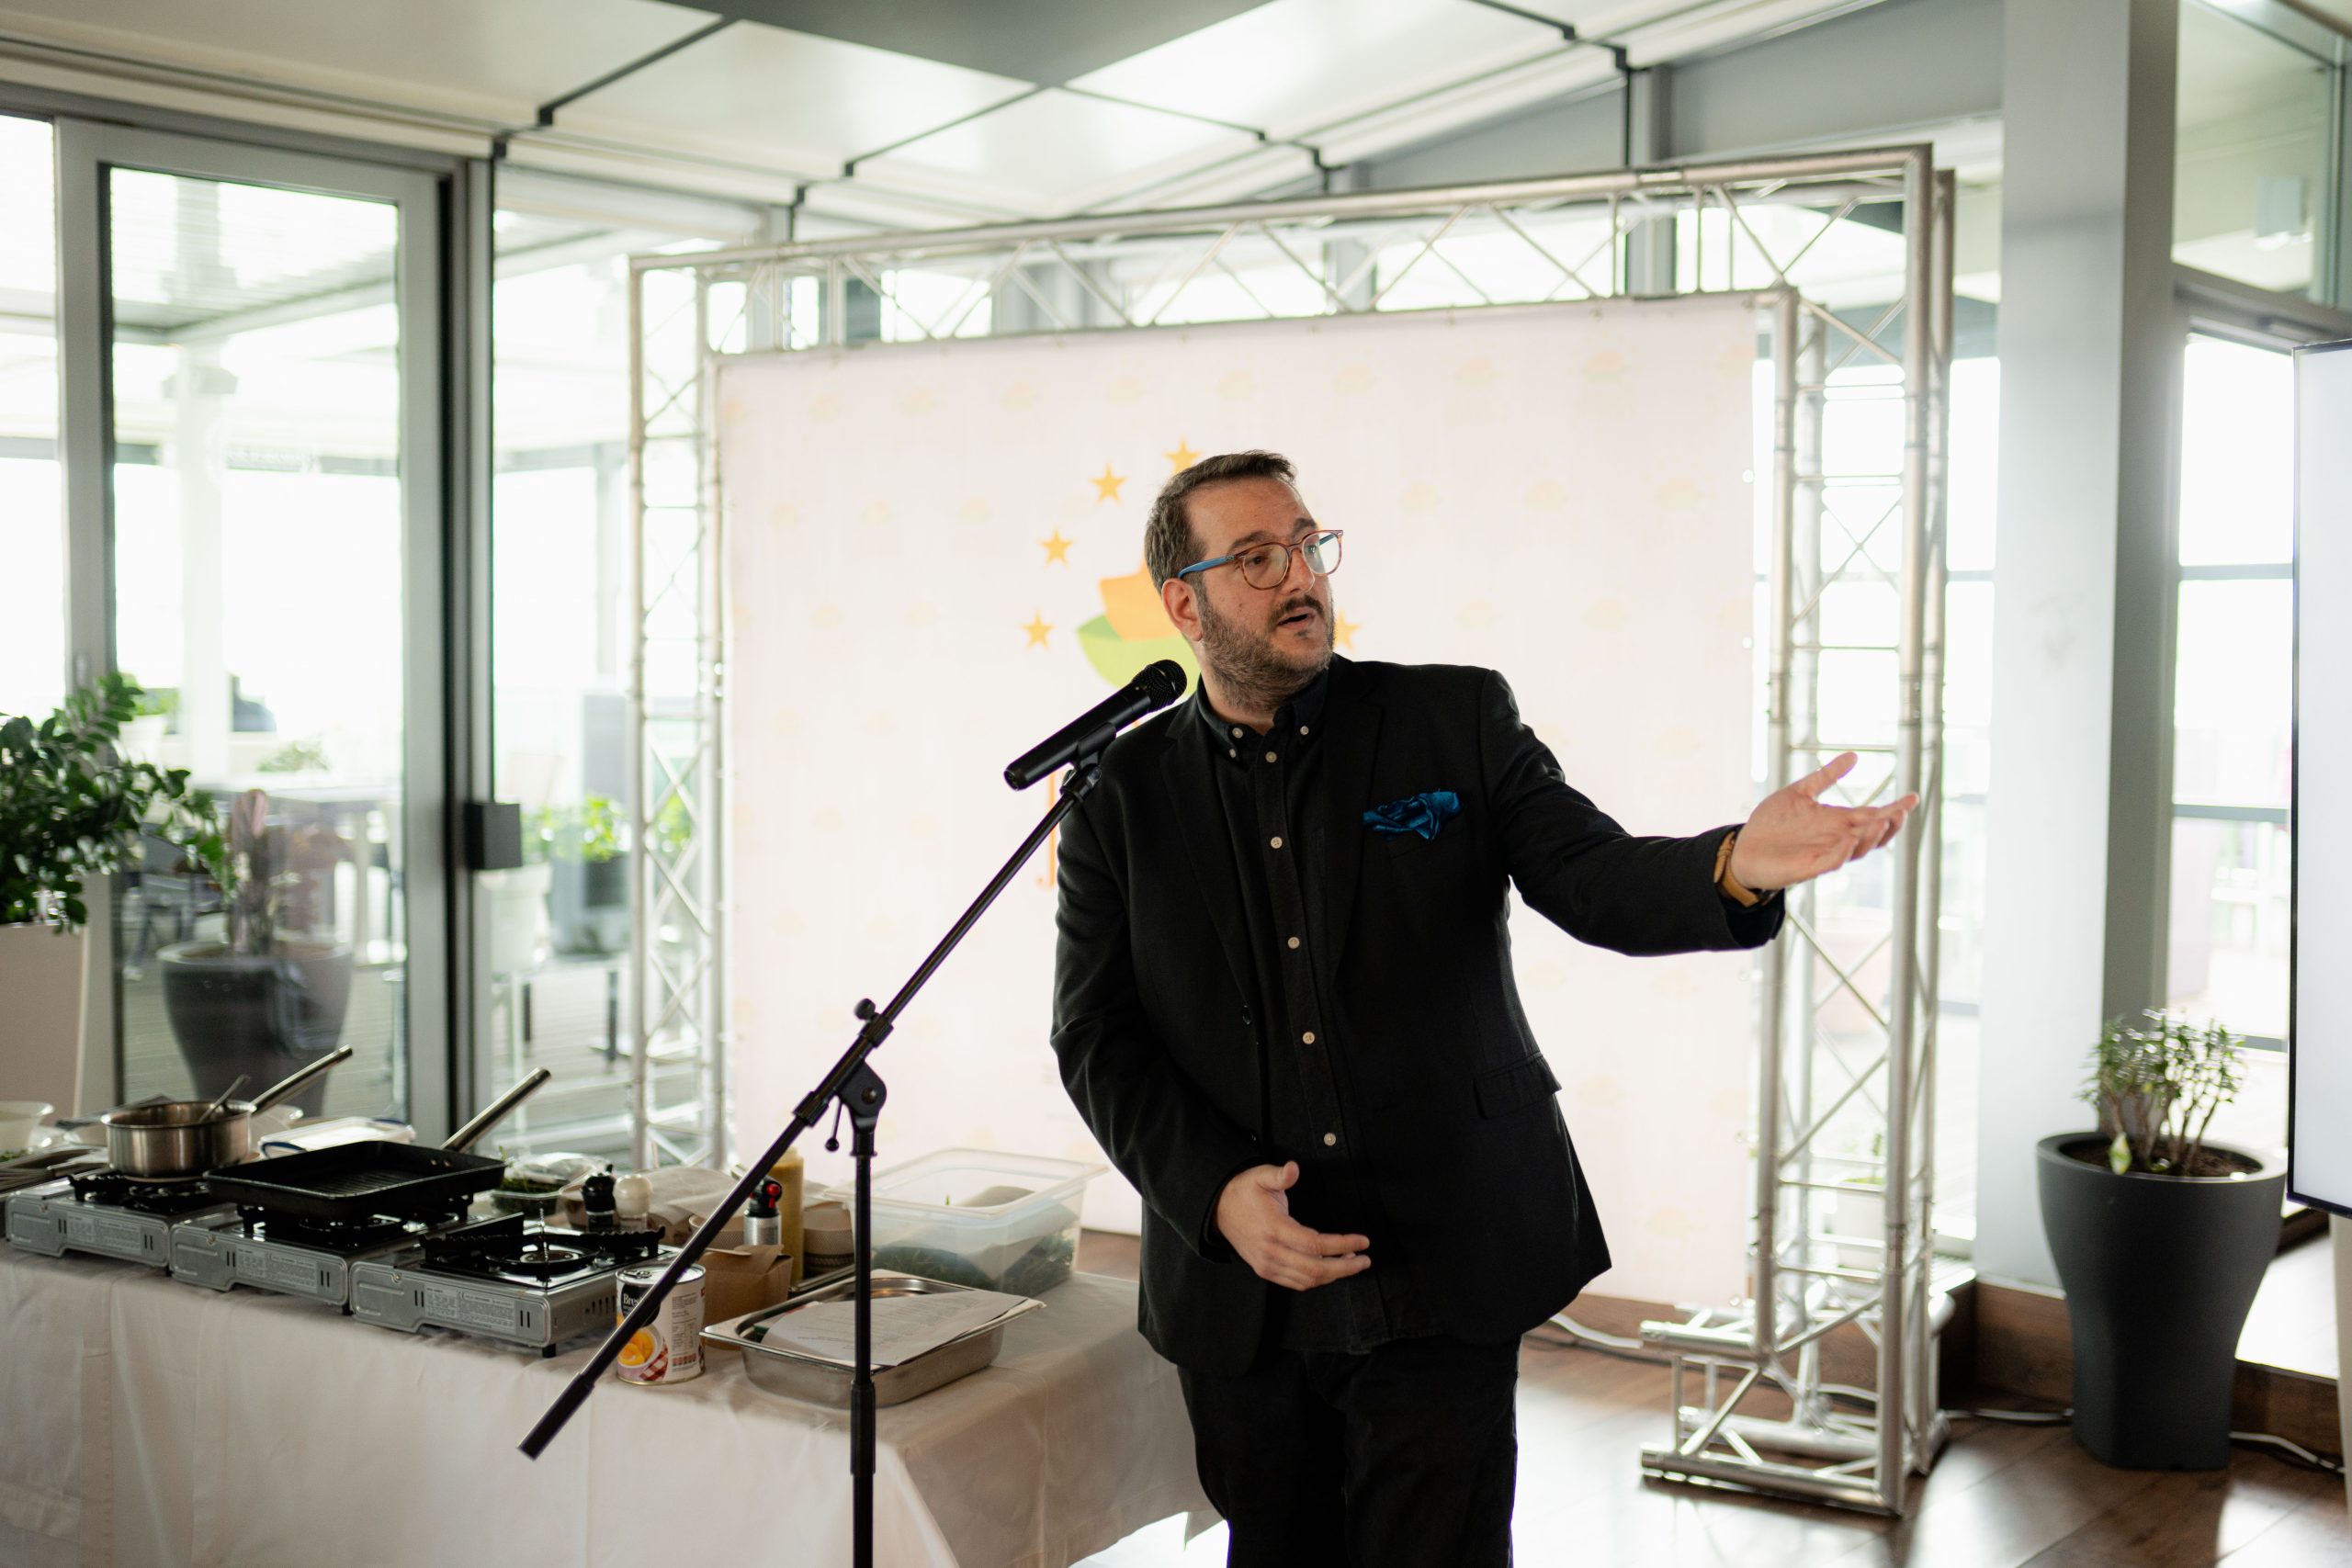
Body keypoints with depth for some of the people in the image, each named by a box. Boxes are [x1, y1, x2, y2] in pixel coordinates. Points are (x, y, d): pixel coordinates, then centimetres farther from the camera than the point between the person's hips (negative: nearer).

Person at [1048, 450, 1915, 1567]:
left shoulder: (1454, 720, 1)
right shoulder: (1120, 793, 2)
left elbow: (1592, 876, -8)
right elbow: (1096, 1039, 0)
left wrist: (1733, 865, -29)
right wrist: (1217, 1192, -14)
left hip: (1443, 1269, -1)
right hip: (1236, 1295, 2)